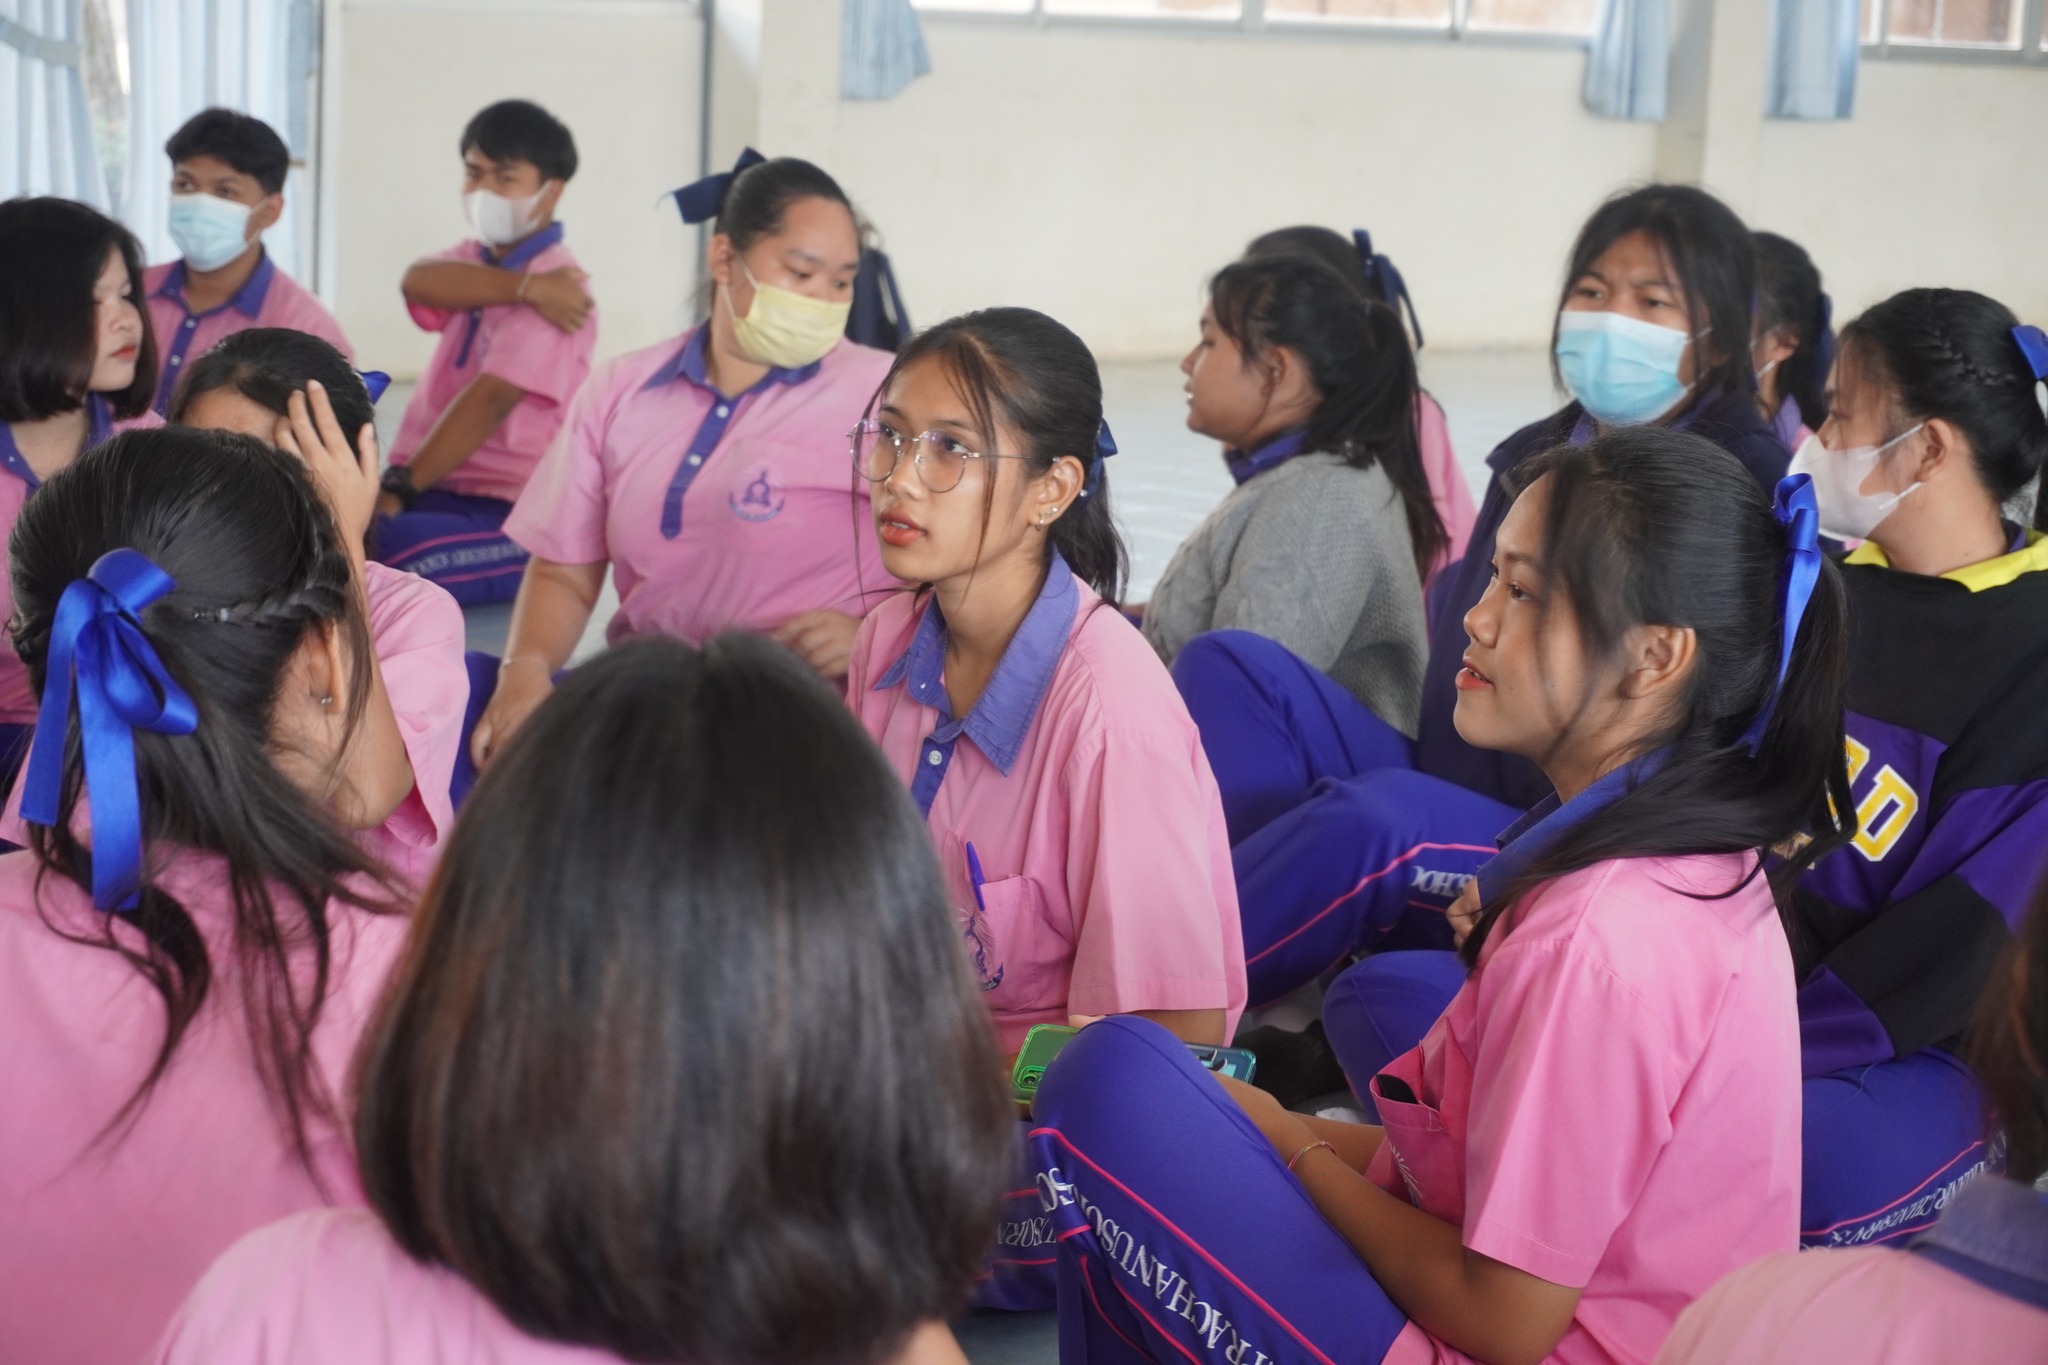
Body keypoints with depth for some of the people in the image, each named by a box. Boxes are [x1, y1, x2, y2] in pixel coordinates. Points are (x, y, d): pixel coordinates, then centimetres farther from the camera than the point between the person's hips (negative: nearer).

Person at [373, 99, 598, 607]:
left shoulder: (554, 287, -8)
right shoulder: (476, 259, 16)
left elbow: (488, 400, -19)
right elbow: (419, 280, -9)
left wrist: (397, 489, -27)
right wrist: (524, 286, -22)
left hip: (512, 520, -7)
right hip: (438, 490, 7)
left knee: (385, 548, -35)